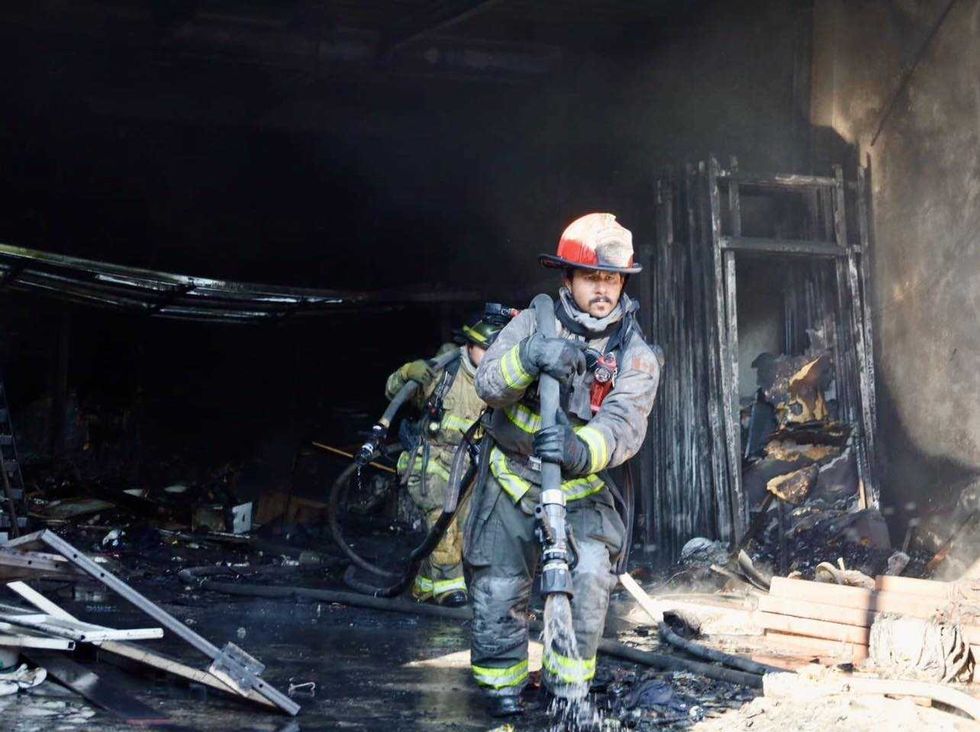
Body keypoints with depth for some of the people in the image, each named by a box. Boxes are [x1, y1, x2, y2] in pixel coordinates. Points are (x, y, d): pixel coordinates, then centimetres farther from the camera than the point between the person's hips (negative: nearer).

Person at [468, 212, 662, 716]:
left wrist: (582, 449, -46)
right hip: (514, 484, 1)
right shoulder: (535, 323, -5)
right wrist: (532, 355, -40)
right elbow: (490, 384, -18)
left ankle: (568, 691, -5)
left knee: (588, 577, -23)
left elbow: (624, 424, -24)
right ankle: (503, 688, 22)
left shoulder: (635, 355, -8)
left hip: (580, 490, -1)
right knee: (497, 594, -1)